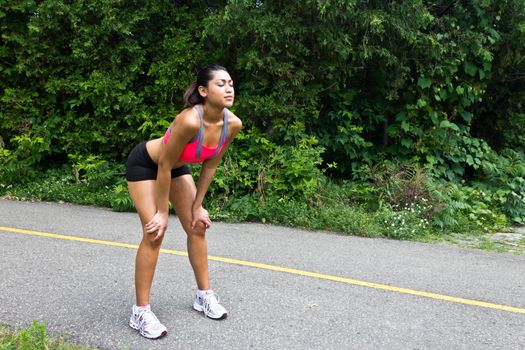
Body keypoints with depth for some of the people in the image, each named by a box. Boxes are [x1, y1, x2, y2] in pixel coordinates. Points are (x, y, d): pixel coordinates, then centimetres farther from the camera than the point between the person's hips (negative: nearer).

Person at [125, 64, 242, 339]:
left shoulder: (233, 124, -19)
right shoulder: (190, 120, -39)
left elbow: (210, 166, -6)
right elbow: (164, 166, -28)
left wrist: (197, 206, -2)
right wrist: (162, 212, -19)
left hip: (177, 166, 7)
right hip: (144, 163, -7)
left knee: (197, 227, 6)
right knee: (154, 233, -12)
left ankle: (204, 295, 22)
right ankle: (140, 312, 1)